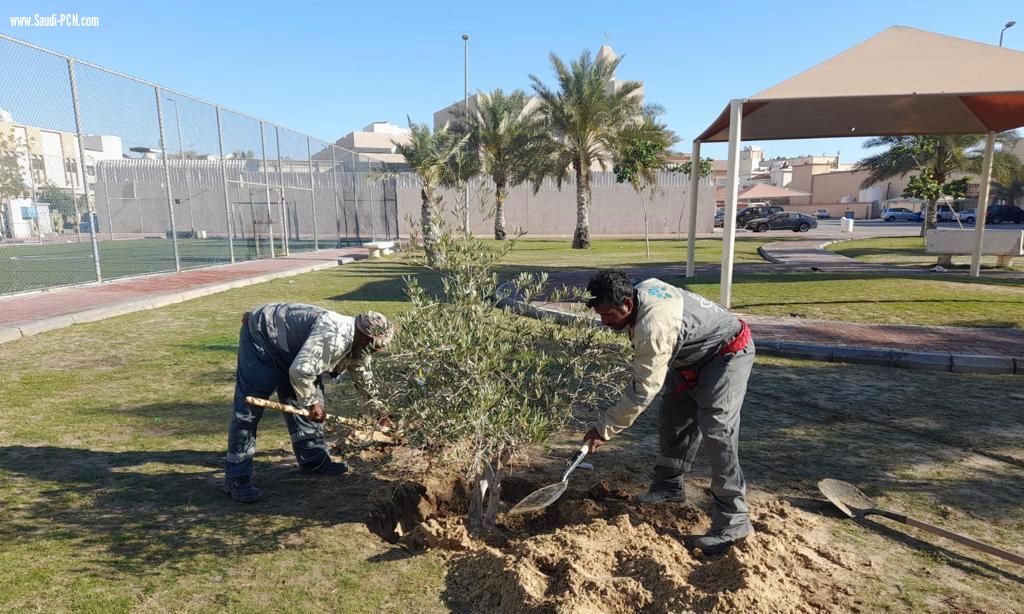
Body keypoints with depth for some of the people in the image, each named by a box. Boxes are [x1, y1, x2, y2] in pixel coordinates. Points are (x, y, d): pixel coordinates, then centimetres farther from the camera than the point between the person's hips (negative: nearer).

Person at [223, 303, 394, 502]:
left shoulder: (357, 346, -3)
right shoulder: (334, 337, -35)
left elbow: (363, 377, 14)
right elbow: (300, 370, -37)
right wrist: (312, 403, -23)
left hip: (290, 346, 10)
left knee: (304, 401, 8)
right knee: (249, 408, -9)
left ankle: (313, 460, 19)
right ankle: (236, 478, -3)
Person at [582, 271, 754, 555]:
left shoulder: (653, 327, -38)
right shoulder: (642, 288, -10)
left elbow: (643, 391, -34)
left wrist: (604, 428, -28)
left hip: (727, 354, -10)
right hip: (694, 354, 10)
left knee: (717, 432, -17)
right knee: (673, 420, 13)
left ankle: (733, 522, -9)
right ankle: (669, 485, 28)